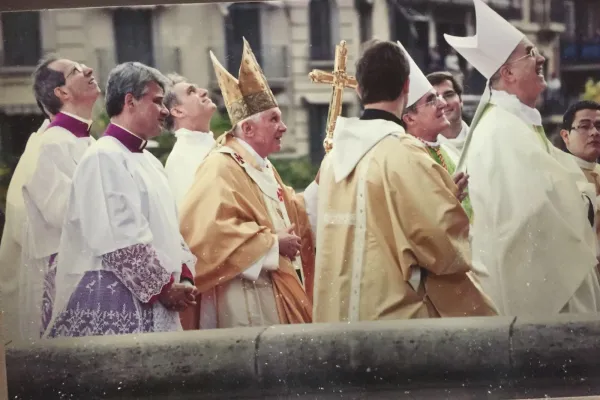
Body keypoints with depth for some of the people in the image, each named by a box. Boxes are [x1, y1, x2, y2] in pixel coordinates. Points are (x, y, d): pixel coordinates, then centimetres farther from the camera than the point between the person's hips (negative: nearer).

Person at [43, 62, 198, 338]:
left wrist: (184, 276, 3)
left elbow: (169, 229, 19)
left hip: (154, 304, 9)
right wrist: (164, 287, -13)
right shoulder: (104, 158, -11)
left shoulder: (149, 161, 18)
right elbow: (121, 241, -18)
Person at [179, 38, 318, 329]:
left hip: (277, 295, 10)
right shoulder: (221, 168, -15)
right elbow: (207, 231, -27)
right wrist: (272, 244, -20)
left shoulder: (262, 168, 18)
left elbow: (292, 214, 29)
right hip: (246, 300, -10)